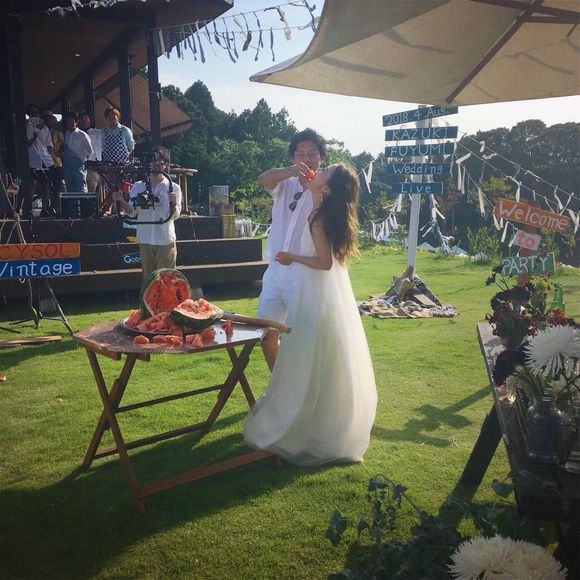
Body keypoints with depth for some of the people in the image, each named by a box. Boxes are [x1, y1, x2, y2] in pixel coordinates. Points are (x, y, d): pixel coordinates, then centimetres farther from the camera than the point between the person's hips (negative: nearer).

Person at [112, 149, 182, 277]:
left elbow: (175, 216, -9)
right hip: (145, 240, 3)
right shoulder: (137, 186, 7)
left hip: (166, 241, -2)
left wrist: (173, 203, -29)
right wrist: (121, 201, -16)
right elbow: (132, 213, 0)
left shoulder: (173, 187, -1)